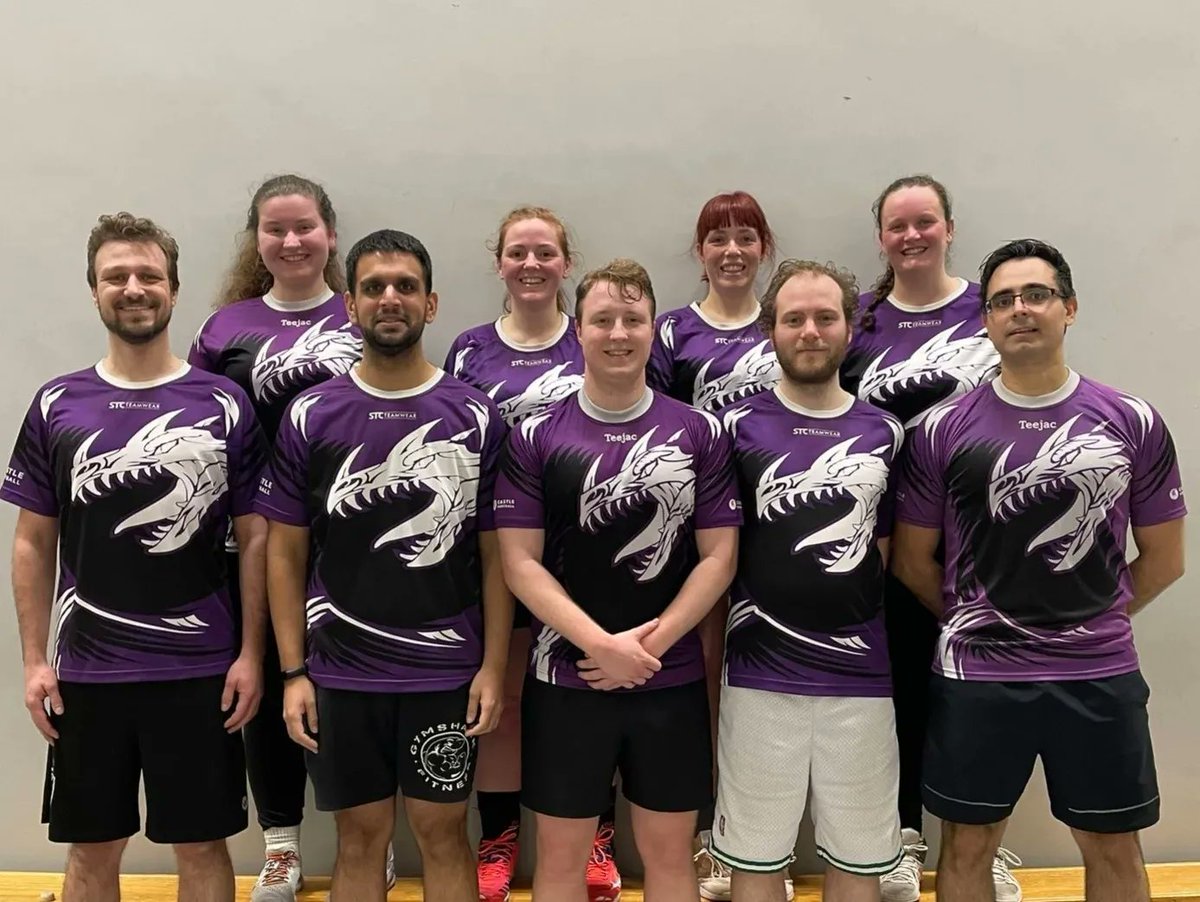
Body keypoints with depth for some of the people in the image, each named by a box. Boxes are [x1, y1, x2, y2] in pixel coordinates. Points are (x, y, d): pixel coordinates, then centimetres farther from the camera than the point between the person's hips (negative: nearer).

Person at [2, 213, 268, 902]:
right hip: (86, 671, 2)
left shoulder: (224, 405, -2)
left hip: (201, 670, -2)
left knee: (202, 846, 10)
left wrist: (251, 653, -6)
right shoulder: (57, 406, 3)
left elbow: (255, 537, -1)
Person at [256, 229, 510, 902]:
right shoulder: (310, 416, -1)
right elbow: (286, 553, 2)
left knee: (443, 832, 12)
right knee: (362, 835, 14)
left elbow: (496, 554, -1)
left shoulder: (476, 417, -2)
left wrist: (494, 667, -5)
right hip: (340, 675, 1)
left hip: (447, 673, 0)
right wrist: (293, 673, -2)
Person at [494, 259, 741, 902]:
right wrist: (604, 645, -16)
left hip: (673, 679, 1)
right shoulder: (536, 437, -3)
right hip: (565, 678, -1)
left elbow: (718, 557, -2)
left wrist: (650, 643, -12)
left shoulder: (700, 432, 0)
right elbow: (520, 563, -7)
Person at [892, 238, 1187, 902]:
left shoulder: (1134, 423, -1)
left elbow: (1163, 558, 7)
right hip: (976, 675, -1)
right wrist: (974, 623, 4)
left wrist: (1092, 619, 5)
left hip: (1100, 674, 1)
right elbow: (912, 560, 3)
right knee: (967, 845, 13)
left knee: (1113, 848, 16)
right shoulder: (943, 430, -4)